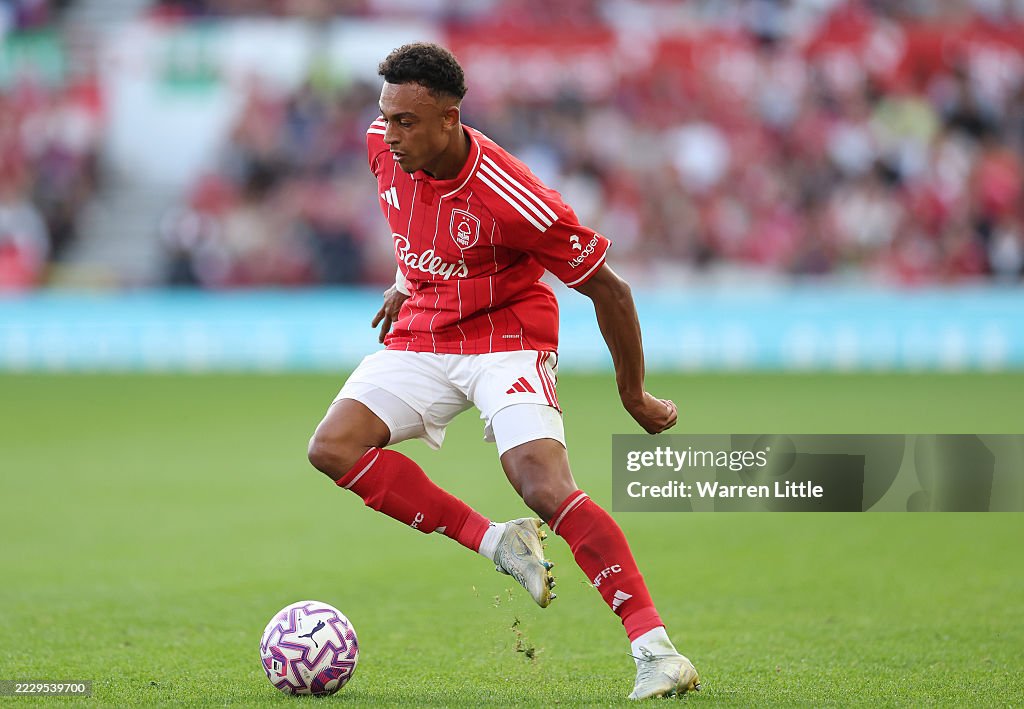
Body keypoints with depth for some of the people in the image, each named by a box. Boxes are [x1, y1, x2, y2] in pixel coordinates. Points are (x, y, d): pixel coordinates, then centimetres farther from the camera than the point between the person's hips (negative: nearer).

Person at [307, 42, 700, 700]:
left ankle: (655, 650, -25)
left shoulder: (511, 198, -29)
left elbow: (608, 288, -18)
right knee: (334, 447, -17)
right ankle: (499, 543, -8)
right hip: (420, 337, 6)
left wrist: (633, 393, -8)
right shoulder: (385, 146, -11)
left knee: (546, 487, -26)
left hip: (508, 340, -6)